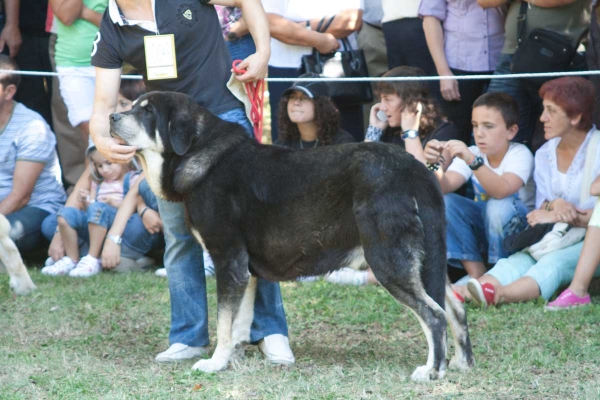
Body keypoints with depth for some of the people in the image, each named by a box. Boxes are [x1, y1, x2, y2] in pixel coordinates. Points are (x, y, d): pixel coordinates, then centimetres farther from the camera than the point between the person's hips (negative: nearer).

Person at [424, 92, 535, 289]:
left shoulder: (520, 154, -18)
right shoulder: (472, 153, -4)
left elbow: (502, 190, -39)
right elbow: (444, 187, -19)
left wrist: (472, 160, -51)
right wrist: (436, 164, -39)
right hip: (484, 228, 5)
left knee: (499, 205, -35)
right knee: (444, 202, -18)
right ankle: (476, 275, -12)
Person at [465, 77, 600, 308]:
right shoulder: (545, 154, 14)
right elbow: (541, 209, 10)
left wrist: (558, 217, -17)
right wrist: (553, 205, -13)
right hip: (556, 241, 6)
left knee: (555, 261, -37)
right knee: (522, 258, -28)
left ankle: (498, 295, -65)